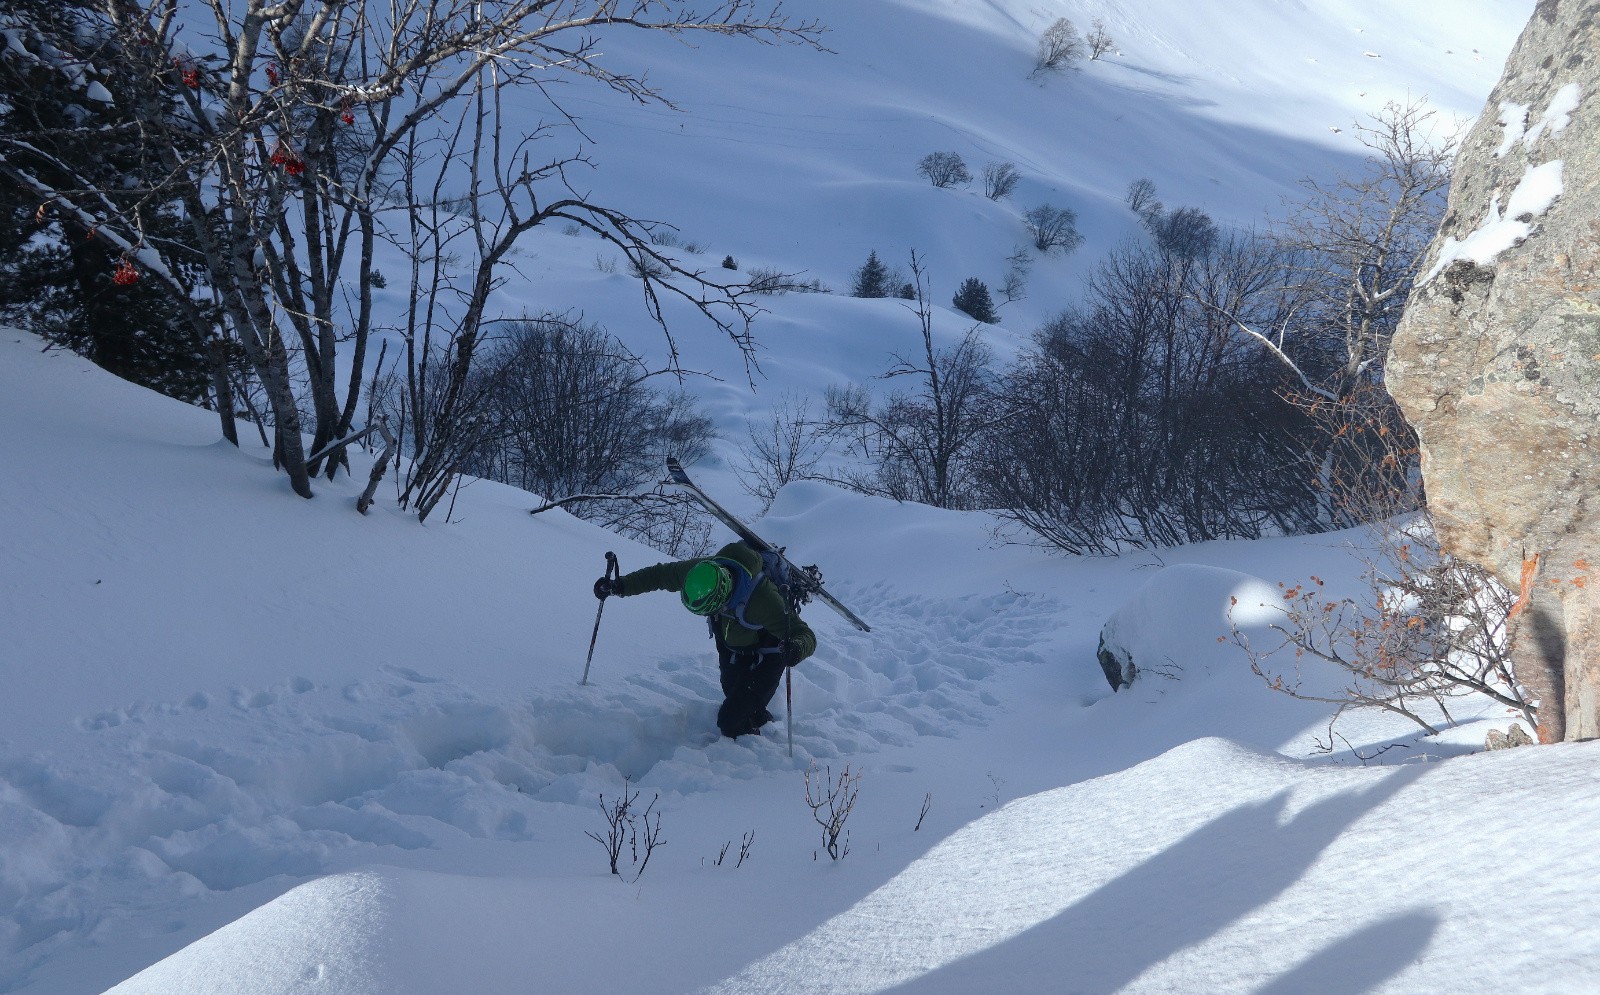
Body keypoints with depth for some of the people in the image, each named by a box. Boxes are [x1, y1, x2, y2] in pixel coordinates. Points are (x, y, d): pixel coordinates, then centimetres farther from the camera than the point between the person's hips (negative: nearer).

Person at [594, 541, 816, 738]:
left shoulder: (762, 599, -43)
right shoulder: (702, 571, -28)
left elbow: (806, 635, -39)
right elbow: (660, 575, -9)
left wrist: (796, 649, -62)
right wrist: (620, 586, -16)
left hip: (764, 656, -6)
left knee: (730, 720, -12)